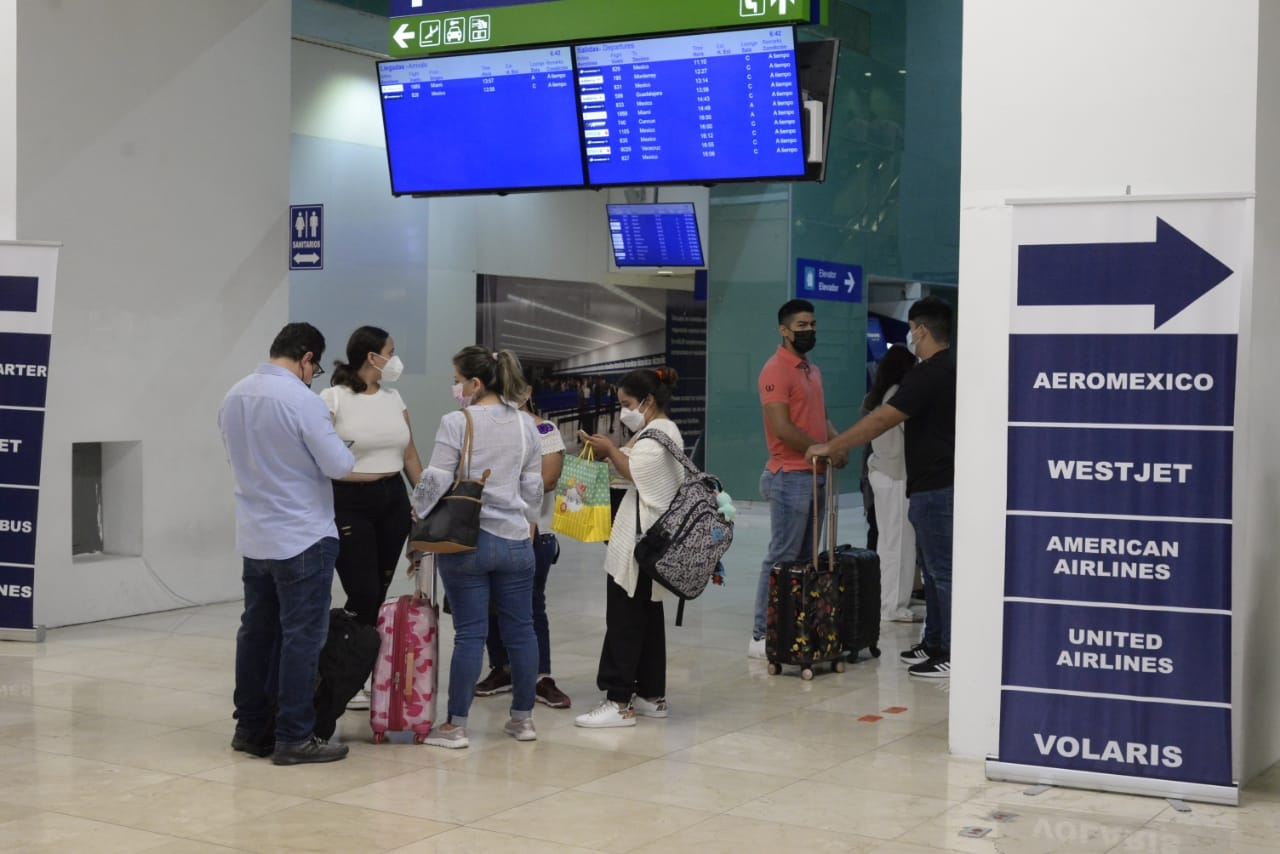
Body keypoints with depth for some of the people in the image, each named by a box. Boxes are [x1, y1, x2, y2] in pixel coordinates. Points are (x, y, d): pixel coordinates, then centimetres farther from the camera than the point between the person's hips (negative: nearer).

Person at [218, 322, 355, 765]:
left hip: (254, 537, 8)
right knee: (301, 637, -1)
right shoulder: (302, 400, -18)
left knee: (257, 630, 14)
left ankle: (250, 728, 21)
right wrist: (338, 445, 3)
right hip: (303, 537, -7)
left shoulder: (233, 397, 5)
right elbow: (339, 465, -17)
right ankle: (293, 737, 1)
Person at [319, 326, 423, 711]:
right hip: (350, 503, -6)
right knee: (363, 594, -9)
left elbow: (410, 455, 16)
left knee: (379, 593, 5)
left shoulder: (394, 398, 12)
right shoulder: (333, 398, -7)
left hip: (393, 501, 6)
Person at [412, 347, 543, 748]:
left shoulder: (456, 423, -9)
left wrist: (417, 518, 5)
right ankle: (523, 718, 18)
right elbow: (532, 487, 11)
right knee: (520, 629, 10)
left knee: (470, 632, -1)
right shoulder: (526, 425, 6)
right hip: (515, 541, 4)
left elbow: (435, 481, -10)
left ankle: (456, 725, 6)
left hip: (465, 540, -4)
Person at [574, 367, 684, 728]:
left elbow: (635, 472, -20)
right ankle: (652, 696, 18)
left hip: (639, 540, -11)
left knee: (624, 619, -10)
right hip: (650, 538, 11)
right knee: (647, 616, 13)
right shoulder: (666, 431, 21)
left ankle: (619, 701, -10)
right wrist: (608, 449, 4)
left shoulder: (657, 433, -11)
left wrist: (610, 450, -6)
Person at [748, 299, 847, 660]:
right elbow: (781, 428, -19)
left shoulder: (813, 370, 17)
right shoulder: (776, 371, -12)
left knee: (807, 557, 10)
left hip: (816, 475, 9)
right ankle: (762, 636, -2)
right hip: (790, 477, -9)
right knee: (783, 557, -7)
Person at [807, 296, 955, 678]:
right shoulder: (951, 368, 13)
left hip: (935, 487, -10)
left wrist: (829, 447, -13)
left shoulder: (929, 374, -18)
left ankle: (953, 657, -3)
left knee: (943, 570, -6)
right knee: (933, 566, 17)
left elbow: (880, 421, -20)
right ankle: (934, 643, 25)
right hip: (938, 484, 10)